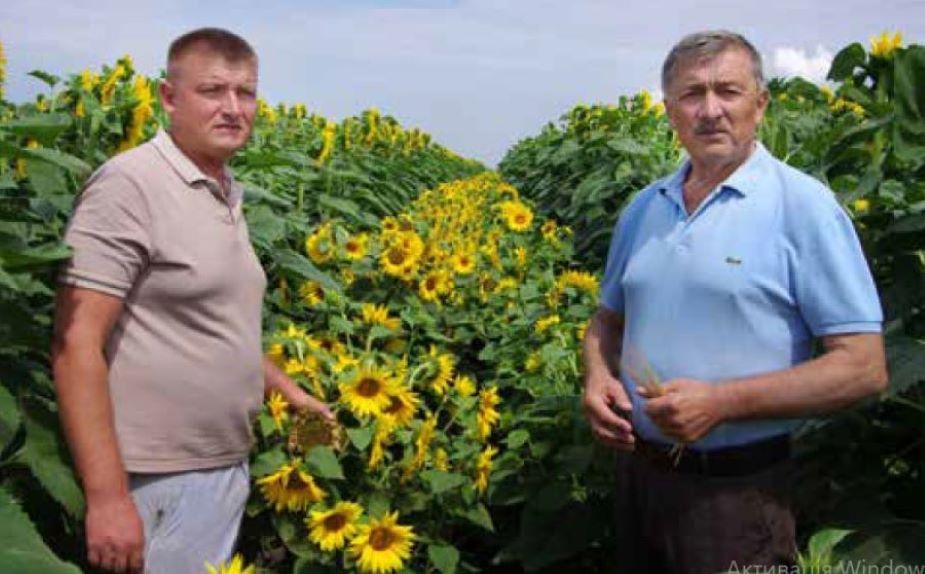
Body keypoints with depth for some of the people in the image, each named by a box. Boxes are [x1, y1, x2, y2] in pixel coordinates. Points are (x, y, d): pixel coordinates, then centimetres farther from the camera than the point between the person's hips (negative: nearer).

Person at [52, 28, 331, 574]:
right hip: (160, 487, -8)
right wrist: (107, 496, -24)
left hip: (231, 469, 8)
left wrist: (289, 389, 18)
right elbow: (75, 345, -20)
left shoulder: (228, 194, 9)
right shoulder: (129, 185, -16)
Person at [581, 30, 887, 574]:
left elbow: (864, 368, -14)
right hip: (636, 471, 6)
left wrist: (720, 402, -22)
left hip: (737, 491, -5)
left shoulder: (804, 207, -12)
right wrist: (598, 378, -4)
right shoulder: (643, 209, 6)